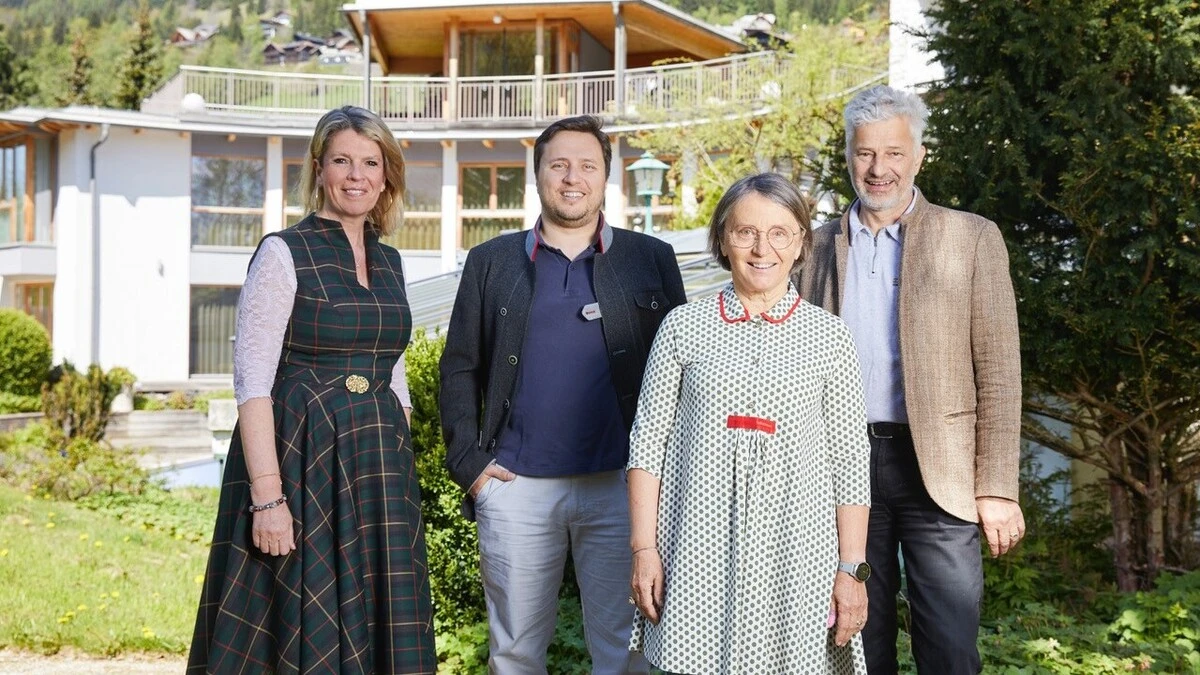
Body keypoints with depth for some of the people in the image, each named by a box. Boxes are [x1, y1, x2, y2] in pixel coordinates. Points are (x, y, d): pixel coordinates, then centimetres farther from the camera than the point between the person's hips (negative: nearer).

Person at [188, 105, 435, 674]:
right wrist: (267, 495, -20)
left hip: (376, 466, 6)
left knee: (374, 628, 10)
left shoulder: (388, 261, 12)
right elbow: (251, 379, -12)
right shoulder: (284, 253, -6)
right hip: (300, 457, -6)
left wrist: (402, 472, 11)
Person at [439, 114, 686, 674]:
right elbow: (459, 368, 9)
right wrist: (468, 463, 0)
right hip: (515, 487, 1)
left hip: (620, 485, -1)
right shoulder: (492, 261, 9)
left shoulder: (652, 260, 6)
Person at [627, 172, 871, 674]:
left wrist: (851, 569, 0)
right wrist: (644, 548, -3)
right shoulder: (684, 326, 2)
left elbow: (850, 461, 2)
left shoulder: (828, 335, 2)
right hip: (697, 553, 0)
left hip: (794, 555, 0)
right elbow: (648, 440, 2)